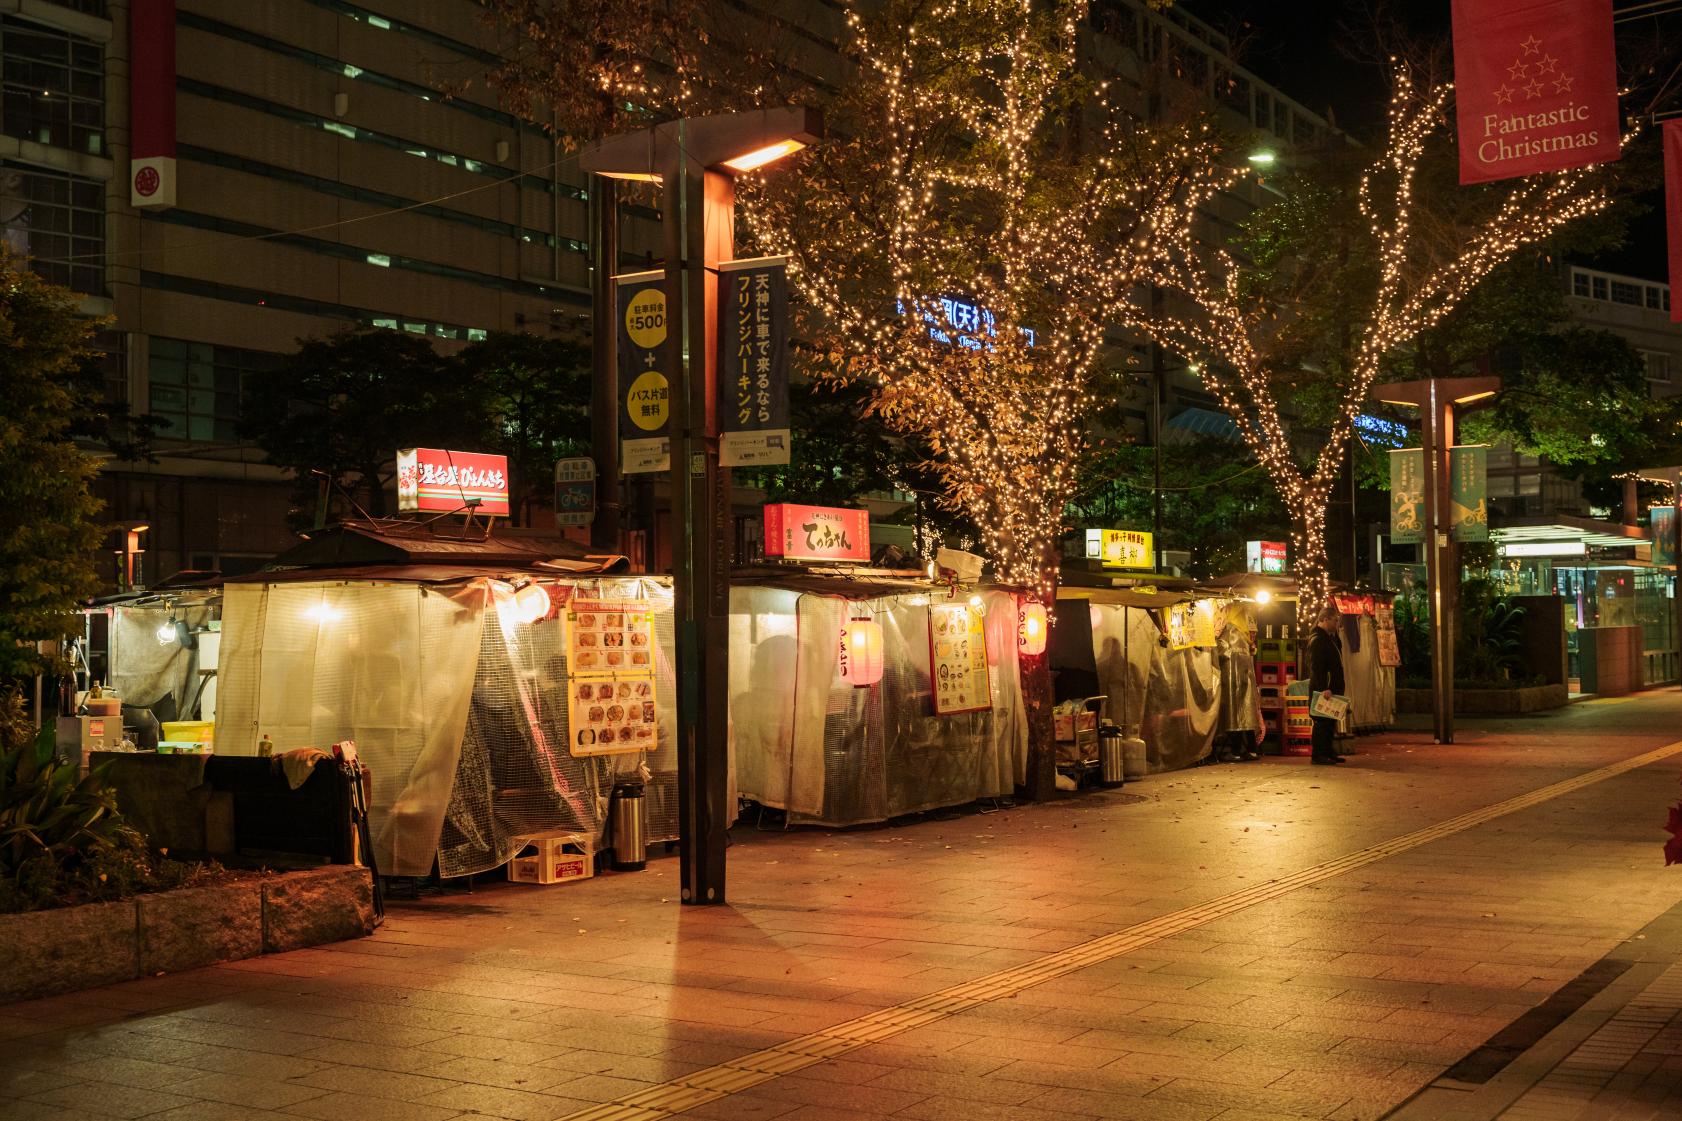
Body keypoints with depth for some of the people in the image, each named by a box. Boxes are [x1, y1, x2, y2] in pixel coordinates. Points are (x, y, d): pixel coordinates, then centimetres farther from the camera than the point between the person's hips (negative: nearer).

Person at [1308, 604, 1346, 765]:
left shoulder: (1330, 637, 17)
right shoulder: (1317, 640, -15)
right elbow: (1316, 668, -22)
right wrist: (1323, 688, -26)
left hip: (1332, 688, 10)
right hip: (1322, 690, -10)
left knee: (1330, 722, 13)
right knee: (1322, 722, -7)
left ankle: (1328, 752, 20)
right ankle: (1319, 755, -4)